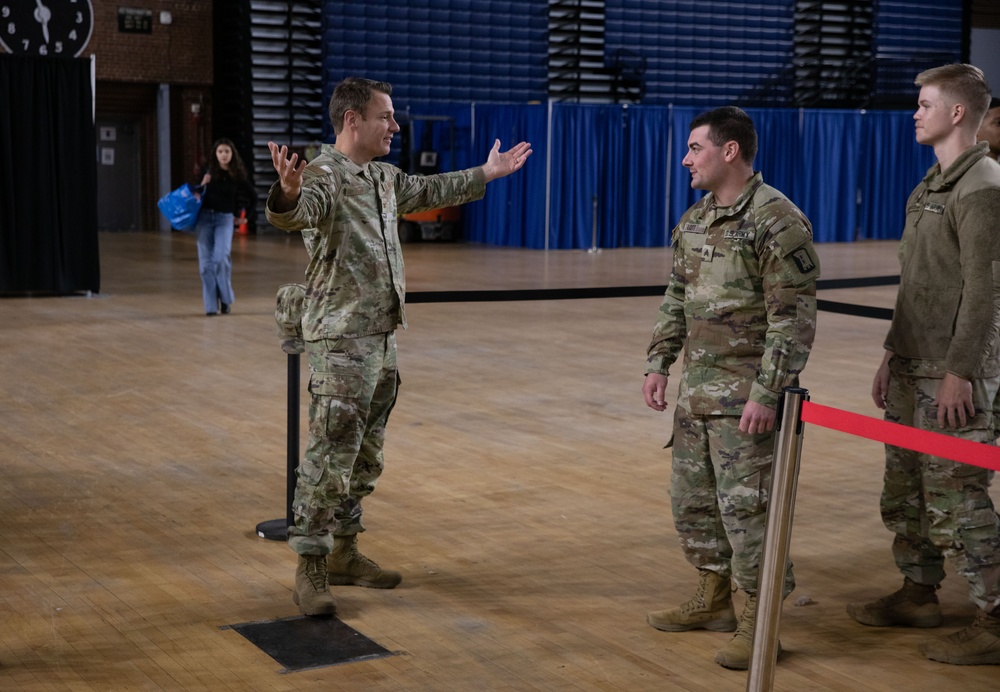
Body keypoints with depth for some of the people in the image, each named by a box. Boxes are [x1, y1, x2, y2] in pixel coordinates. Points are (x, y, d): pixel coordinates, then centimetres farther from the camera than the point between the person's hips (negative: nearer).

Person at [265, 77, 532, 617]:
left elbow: (431, 191, 33)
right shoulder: (324, 176, -15)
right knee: (330, 457, -7)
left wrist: (488, 173, 42)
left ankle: (344, 552, 28)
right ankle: (311, 568, 3)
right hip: (340, 341, -9)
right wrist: (287, 193, -61)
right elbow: (295, 212, -37)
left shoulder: (383, 177, 14)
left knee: (366, 457, 16)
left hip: (380, 338, 9)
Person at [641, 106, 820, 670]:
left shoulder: (777, 220, -15)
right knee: (692, 497, 15)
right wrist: (659, 364, 13)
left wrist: (767, 393, -21)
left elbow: (794, 319, -18)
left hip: (746, 393, -9)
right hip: (697, 389, 9)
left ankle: (756, 623, 9)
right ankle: (715, 600, 32)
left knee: (745, 505, -4)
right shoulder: (694, 220, 11)